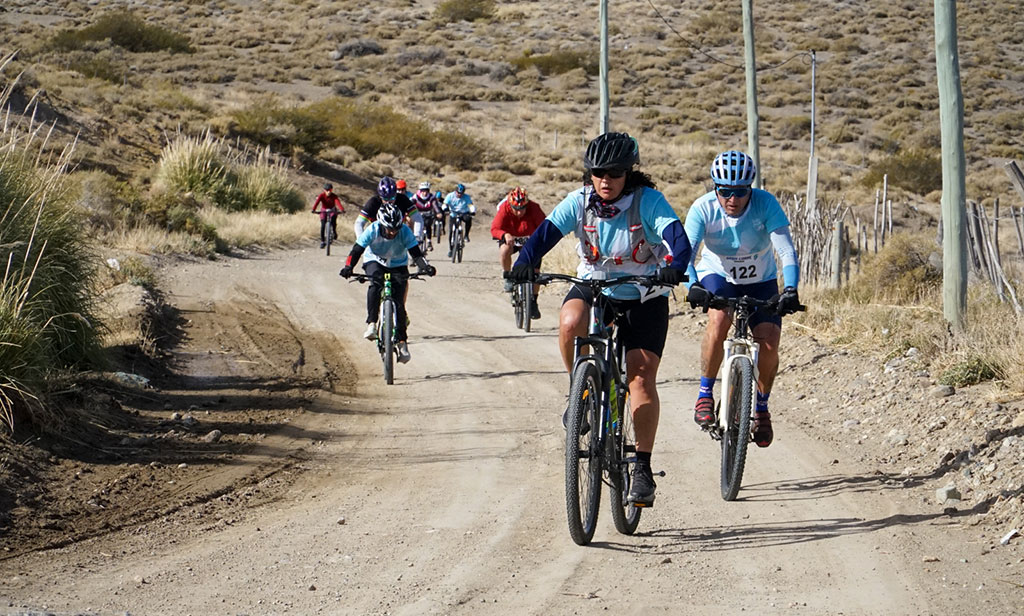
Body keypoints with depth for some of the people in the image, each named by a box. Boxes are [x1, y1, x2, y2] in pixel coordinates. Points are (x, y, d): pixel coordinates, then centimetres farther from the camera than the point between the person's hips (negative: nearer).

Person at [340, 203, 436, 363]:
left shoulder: (405, 231, -26)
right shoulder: (372, 230, -27)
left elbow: (416, 252, -25)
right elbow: (357, 250, -25)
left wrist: (425, 266, -44)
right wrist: (348, 267, -41)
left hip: (398, 265, 1)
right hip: (375, 261, -1)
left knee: (398, 303, -13)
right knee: (376, 283, -35)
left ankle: (402, 342, -2)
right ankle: (371, 324, -33)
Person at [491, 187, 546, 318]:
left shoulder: (533, 208, -28)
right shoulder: (504, 208, -28)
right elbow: (495, 229, -30)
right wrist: (505, 235, -51)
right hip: (511, 239, 0)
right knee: (504, 250, -35)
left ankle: (533, 302, 13)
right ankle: (508, 277, -9)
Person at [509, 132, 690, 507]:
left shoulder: (648, 201, -17)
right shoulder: (579, 202, -10)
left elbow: (677, 235, -31)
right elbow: (546, 231, -22)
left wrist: (675, 266, -53)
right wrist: (524, 262, -42)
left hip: (643, 298, -2)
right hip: (593, 287, 2)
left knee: (641, 377, -14)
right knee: (570, 322, -33)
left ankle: (643, 468, -5)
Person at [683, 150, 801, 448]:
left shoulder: (766, 204, -25)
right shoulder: (703, 208, -24)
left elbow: (786, 250, -32)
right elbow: (685, 251, -35)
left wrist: (791, 289, -49)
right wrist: (693, 286, -54)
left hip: (760, 282, 1)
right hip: (717, 277, -1)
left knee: (770, 340, -17)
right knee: (719, 319, -32)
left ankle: (761, 406, 8)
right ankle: (705, 393, -16)